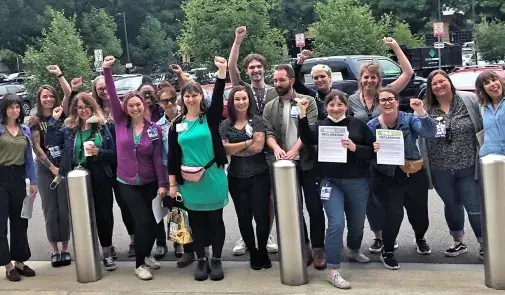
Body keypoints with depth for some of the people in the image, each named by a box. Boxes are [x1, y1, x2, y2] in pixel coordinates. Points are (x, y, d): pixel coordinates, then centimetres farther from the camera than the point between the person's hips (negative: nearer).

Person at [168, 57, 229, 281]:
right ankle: (201, 261, 23)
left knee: (215, 220, 7)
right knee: (196, 222, 11)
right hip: (189, 182, 2)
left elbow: (218, 96, -17)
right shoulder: (177, 124, 3)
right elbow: (172, 155, 5)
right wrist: (172, 183, 2)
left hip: (213, 178, -2)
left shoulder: (210, 118, -1)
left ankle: (216, 260, 19)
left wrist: (222, 72, -30)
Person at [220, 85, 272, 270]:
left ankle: (263, 250, 19)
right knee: (244, 217, 8)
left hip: (259, 176, -2)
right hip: (236, 178, 2)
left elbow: (259, 146, -11)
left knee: (262, 215, -2)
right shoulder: (225, 125, 6)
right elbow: (223, 149, -7)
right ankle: (252, 252, 24)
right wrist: (248, 142, -10)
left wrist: (234, 149, -6)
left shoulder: (257, 121, 0)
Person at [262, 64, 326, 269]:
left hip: (307, 162, -3)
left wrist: (295, 150, -26)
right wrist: (276, 147, -24)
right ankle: (303, 246, 22)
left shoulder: (308, 101, -1)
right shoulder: (270, 108, 8)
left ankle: (318, 248, 10)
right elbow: (268, 133, -2)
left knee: (314, 207, -1)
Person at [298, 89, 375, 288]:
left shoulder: (358, 124, 2)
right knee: (336, 223, -12)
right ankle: (333, 271, -5)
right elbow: (307, 139, -18)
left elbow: (373, 151, -1)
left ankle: (354, 250, 48)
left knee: (357, 222, 16)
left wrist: (355, 148, -19)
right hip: (331, 181, -2)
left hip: (358, 182, 2)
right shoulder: (321, 126, 2)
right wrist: (302, 115, -28)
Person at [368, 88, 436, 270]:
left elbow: (430, 133, -20)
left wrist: (421, 112, -34)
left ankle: (420, 239, 48)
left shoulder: (409, 119, -4)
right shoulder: (371, 126, -4)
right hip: (386, 178, -2)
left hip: (414, 175, 2)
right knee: (394, 213, -16)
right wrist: (373, 151, -28)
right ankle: (387, 252, 8)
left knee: (419, 214, 11)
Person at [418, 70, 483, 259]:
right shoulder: (425, 109, 1)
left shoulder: (470, 100, -3)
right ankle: (458, 242, 34)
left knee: (475, 207, 2)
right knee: (452, 205, 18)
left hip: (468, 167, -2)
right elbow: (419, 137, 8)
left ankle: (484, 244, 19)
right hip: (440, 170, 2)